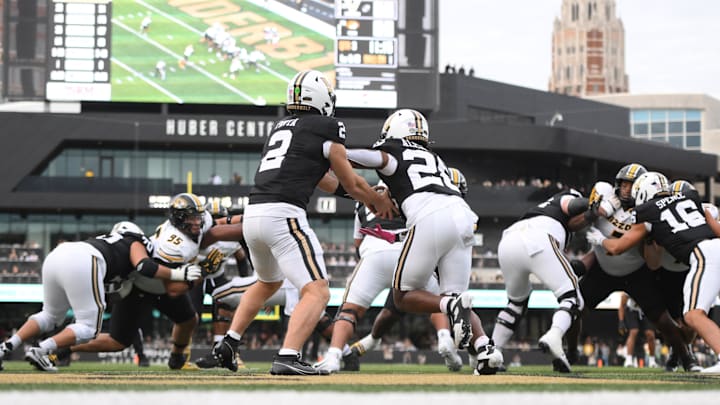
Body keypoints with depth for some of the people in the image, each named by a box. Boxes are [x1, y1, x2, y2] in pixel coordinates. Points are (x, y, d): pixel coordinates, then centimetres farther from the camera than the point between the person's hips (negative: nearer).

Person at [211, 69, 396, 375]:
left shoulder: (281, 127, 23)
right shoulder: (328, 127, 2)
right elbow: (350, 183, 10)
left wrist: (366, 196, 37)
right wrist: (379, 202, 29)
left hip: (252, 214, 8)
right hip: (283, 216, -8)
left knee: (268, 283, 32)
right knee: (317, 291, -9)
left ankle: (228, 344, 27)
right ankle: (287, 358, -26)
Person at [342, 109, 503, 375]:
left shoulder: (392, 154, 17)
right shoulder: (435, 159, 36)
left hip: (430, 218, -6)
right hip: (464, 217, 6)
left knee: (403, 296, 6)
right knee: (454, 298, 11)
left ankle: (451, 305, -21)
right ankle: (485, 348, -15)